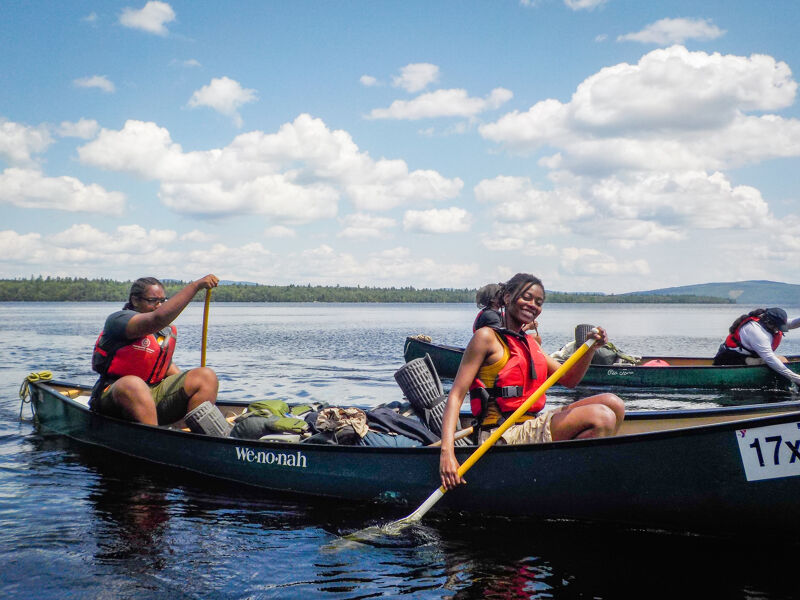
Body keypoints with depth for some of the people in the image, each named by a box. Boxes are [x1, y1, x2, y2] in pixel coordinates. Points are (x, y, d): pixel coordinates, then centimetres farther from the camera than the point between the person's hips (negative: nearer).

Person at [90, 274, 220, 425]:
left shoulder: (168, 330, 13)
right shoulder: (118, 319, -11)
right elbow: (158, 318, -29)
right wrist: (196, 285, -28)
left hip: (154, 396, 7)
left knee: (207, 377, -8)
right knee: (133, 385, -41)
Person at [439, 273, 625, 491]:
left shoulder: (528, 342, 20)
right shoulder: (487, 337, -5)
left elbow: (569, 379, 18)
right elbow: (456, 394, -12)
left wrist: (591, 347, -2)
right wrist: (447, 452, -25)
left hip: (532, 426, 9)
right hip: (504, 436, -9)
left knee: (613, 403, 0)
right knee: (601, 417, -21)